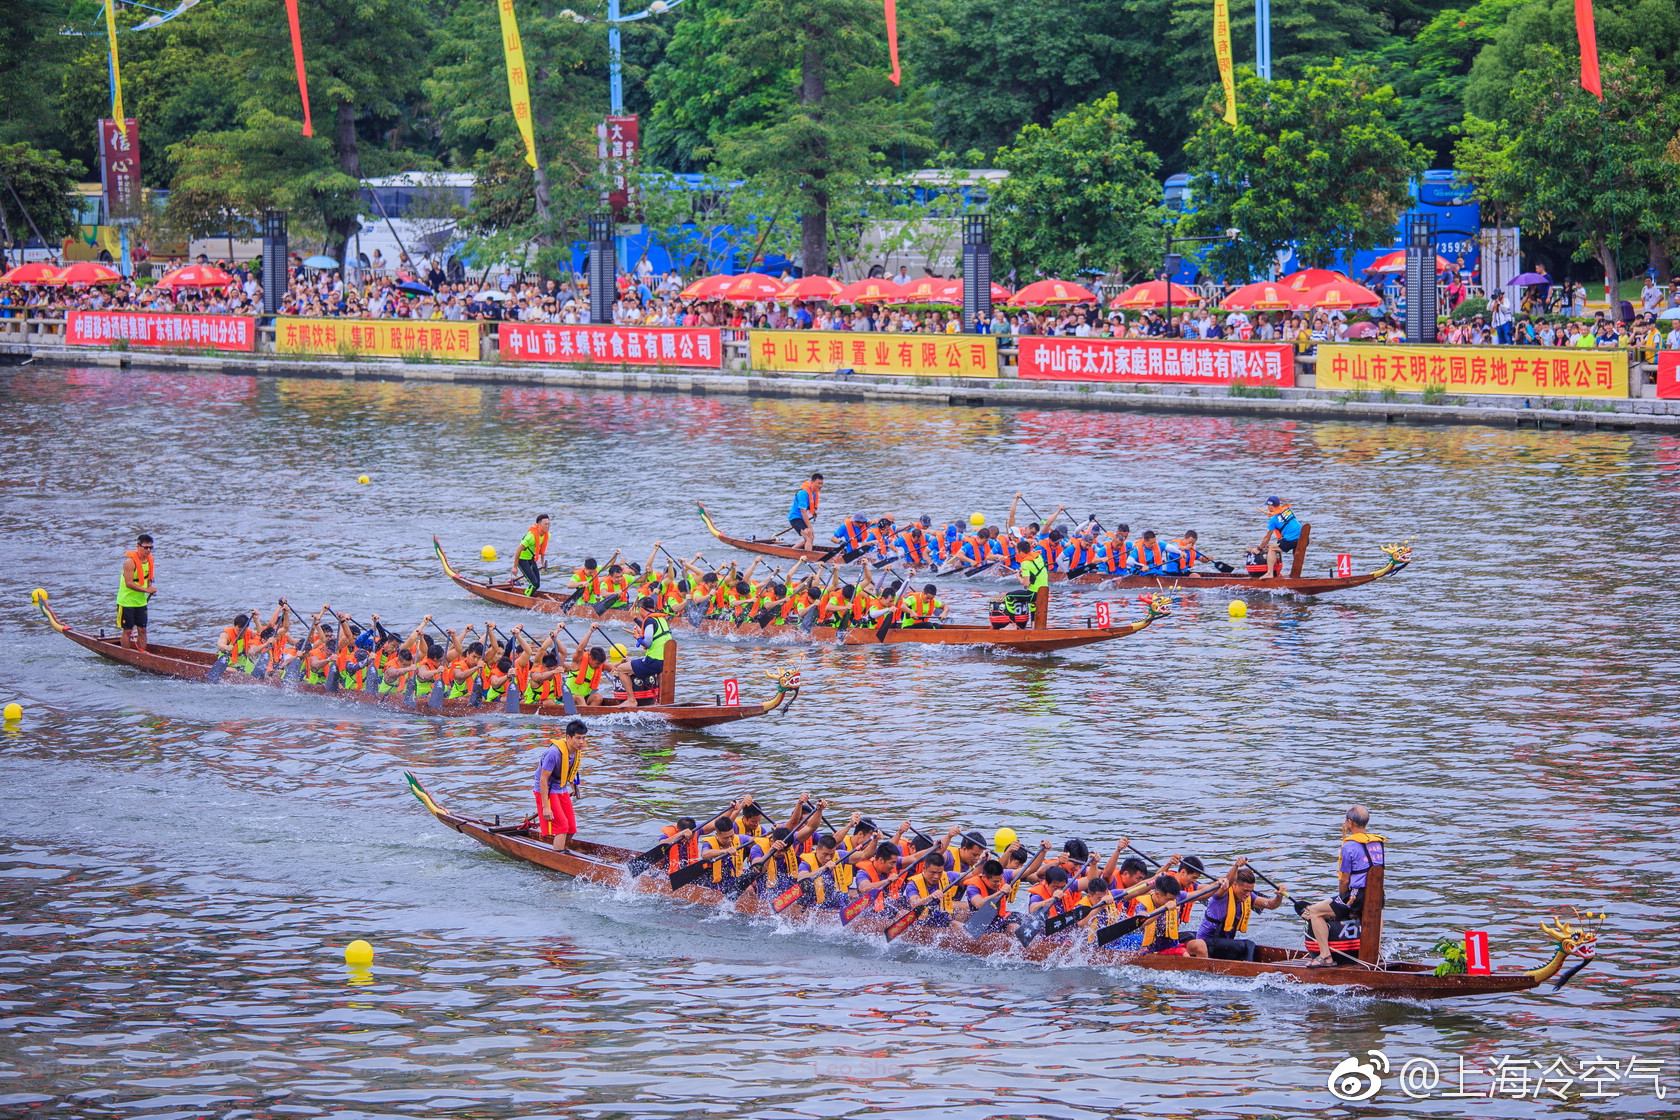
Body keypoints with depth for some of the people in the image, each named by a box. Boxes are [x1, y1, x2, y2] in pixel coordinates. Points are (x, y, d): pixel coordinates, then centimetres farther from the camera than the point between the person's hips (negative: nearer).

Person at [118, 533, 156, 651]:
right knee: (127, 630, -1)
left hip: (141, 601, 6)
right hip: (127, 601, -6)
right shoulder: (130, 561, -20)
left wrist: (151, 588, -1)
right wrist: (146, 589, -24)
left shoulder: (150, 560, 3)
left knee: (142, 630, 7)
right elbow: (129, 583, -24)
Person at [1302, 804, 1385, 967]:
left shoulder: (1349, 846, -14)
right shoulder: (1378, 843, 8)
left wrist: (1341, 898, 8)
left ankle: (1325, 955, -6)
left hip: (1356, 899, -8)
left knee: (1314, 912, 3)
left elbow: (1345, 880, -12)